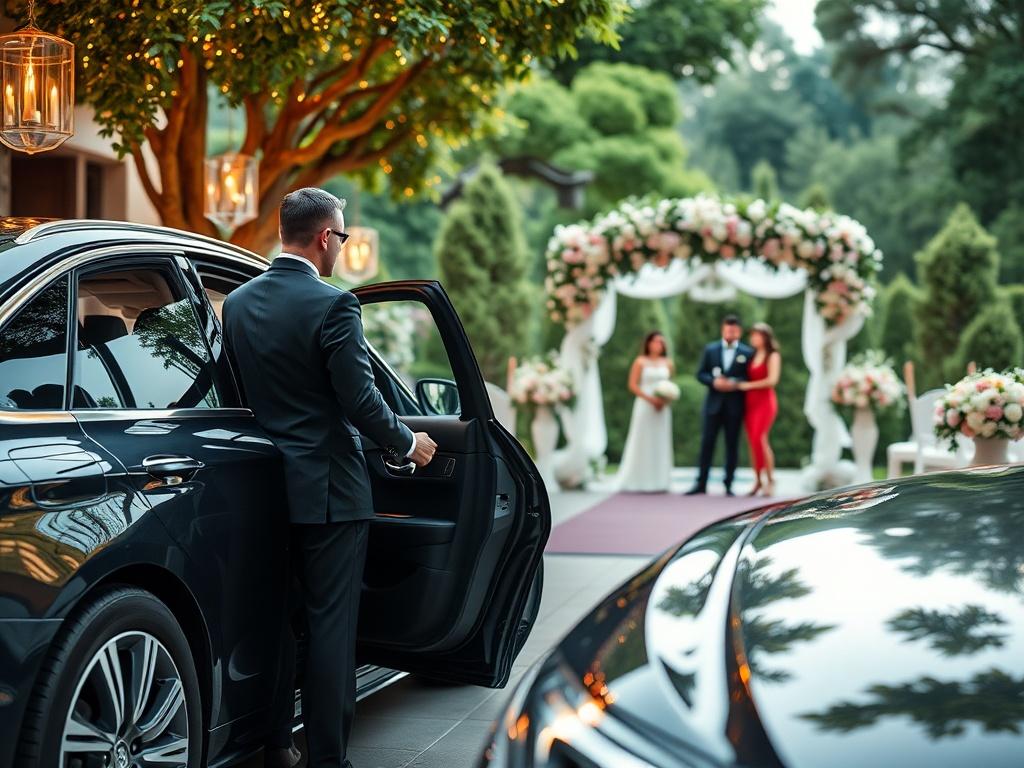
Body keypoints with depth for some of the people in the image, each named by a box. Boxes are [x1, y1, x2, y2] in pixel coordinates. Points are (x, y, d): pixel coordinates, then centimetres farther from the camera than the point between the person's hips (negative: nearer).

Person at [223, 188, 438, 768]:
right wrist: (408, 444, 0)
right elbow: (361, 400, -17)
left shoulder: (238, 303, 5)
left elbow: (238, 391, 12)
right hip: (328, 486, -7)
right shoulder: (333, 305, -16)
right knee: (331, 623, 0)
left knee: (278, 617, 16)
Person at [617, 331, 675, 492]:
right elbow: (633, 385, -5)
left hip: (662, 407, 4)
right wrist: (650, 399, -14)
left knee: (660, 443, 3)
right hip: (645, 405, -4)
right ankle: (641, 482, 1)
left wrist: (666, 398, -3)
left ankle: (658, 481, 7)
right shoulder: (641, 362, -2)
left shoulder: (667, 363, 9)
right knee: (643, 442, -3)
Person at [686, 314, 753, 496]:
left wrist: (735, 383, -17)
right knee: (707, 442, -1)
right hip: (714, 403, 1)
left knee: (732, 445, 3)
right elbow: (701, 374, 6)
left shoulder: (747, 353, 4)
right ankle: (701, 484, 2)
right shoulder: (710, 349, 9)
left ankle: (728, 485, 8)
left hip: (734, 406, -1)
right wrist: (714, 382, -13)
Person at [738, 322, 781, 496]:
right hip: (750, 402, 6)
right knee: (752, 442, 1)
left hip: (765, 402, -6)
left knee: (760, 439, -15)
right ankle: (757, 481, 5)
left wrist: (748, 385, -9)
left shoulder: (773, 356, -2)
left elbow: (772, 380, -13)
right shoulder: (753, 355, 17)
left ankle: (770, 480, -7)